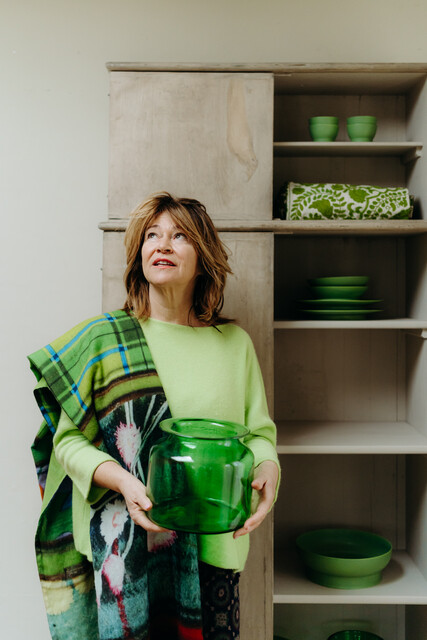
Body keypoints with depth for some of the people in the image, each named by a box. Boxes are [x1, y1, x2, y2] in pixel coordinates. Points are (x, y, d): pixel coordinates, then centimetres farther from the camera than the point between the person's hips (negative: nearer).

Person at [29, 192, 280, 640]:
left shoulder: (234, 343, 5)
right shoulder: (102, 340, -2)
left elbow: (259, 430, 9)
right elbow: (69, 439, -3)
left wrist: (268, 468, -13)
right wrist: (124, 482, -20)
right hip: (123, 547, -2)